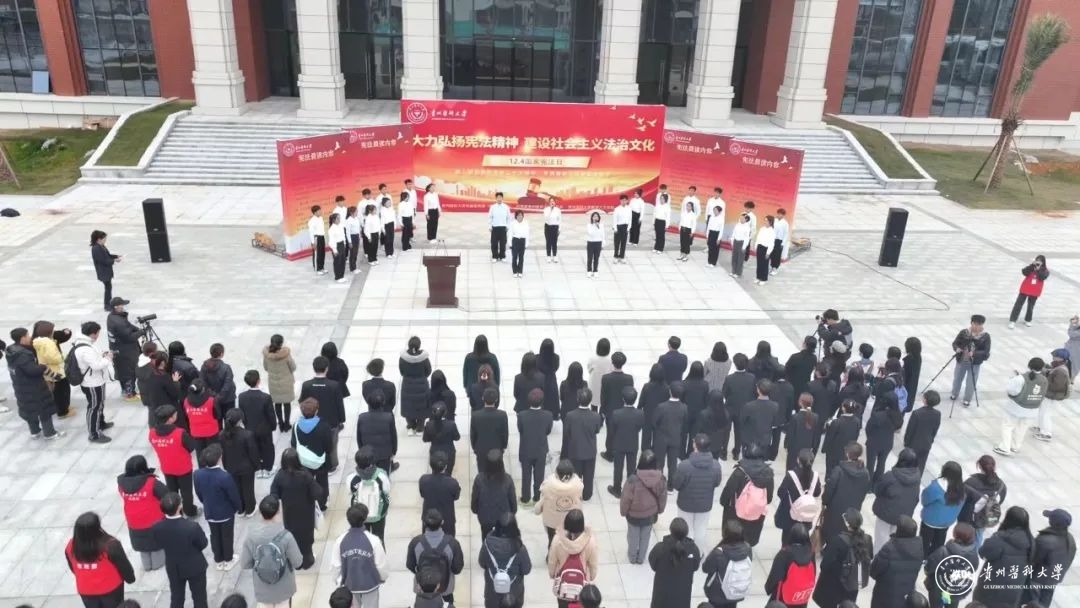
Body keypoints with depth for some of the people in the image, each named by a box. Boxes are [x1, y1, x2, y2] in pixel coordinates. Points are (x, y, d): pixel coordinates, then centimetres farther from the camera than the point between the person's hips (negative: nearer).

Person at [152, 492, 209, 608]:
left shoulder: (156, 528, -24)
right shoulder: (192, 526, -35)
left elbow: (160, 544, -4)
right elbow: (203, 544, -16)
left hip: (173, 568, 3)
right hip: (195, 567, -3)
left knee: (176, 598, 24)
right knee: (199, 597, 19)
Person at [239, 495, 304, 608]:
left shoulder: (250, 536, -20)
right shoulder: (285, 536, -27)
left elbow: (244, 564, -9)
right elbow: (297, 562, -16)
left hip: (262, 589, 2)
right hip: (283, 588, -2)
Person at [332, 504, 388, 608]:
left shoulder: (340, 540, -18)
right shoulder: (373, 540, -25)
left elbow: (336, 565, -7)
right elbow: (381, 564, -14)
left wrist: (340, 579, 13)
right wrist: (383, 577, 8)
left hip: (350, 584, 2)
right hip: (370, 583, -2)